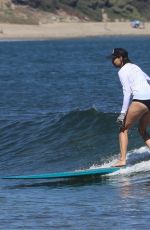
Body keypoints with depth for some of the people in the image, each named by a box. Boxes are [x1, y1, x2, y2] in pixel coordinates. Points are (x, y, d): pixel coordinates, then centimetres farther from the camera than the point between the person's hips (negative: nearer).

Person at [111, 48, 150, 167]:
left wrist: (123, 113, -12)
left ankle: (122, 160, -7)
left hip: (140, 100, -8)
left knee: (124, 129, 3)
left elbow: (127, 92, -11)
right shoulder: (134, 67, 23)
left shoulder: (122, 71, -2)